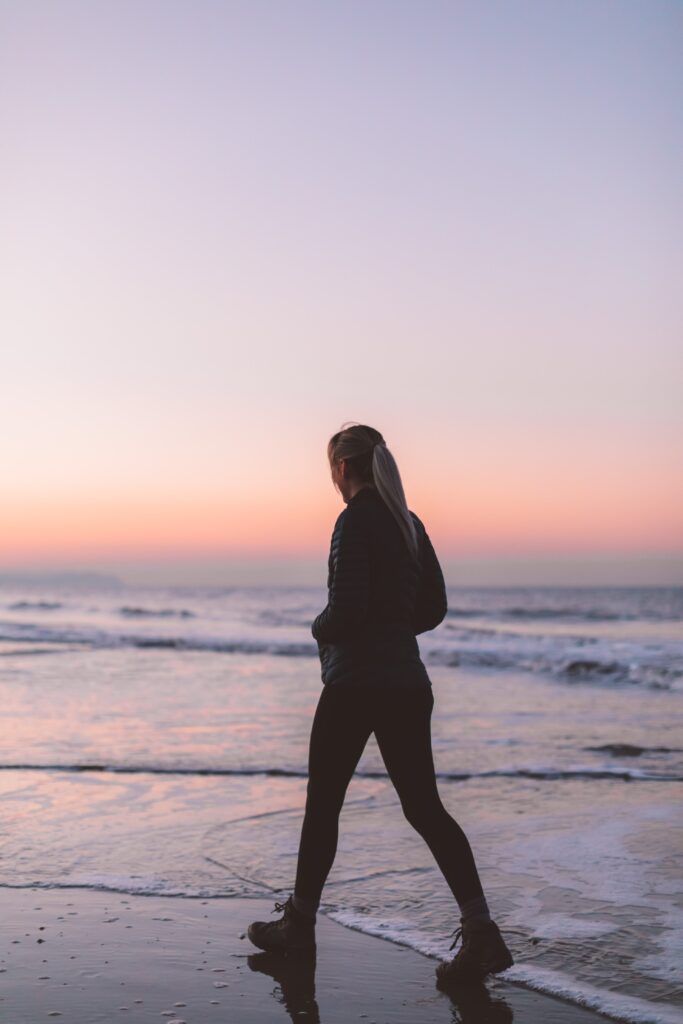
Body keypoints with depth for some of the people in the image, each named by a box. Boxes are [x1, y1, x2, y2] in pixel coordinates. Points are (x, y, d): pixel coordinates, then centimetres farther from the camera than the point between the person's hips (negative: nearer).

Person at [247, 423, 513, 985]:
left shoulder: (356, 520, -12)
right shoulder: (409, 523, 12)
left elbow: (346, 608, -19)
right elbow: (434, 607, 16)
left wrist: (320, 629, 1)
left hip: (356, 683, -7)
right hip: (408, 681, 7)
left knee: (323, 803, 9)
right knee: (424, 805, 6)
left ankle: (300, 922, 23)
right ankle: (480, 928, -5)